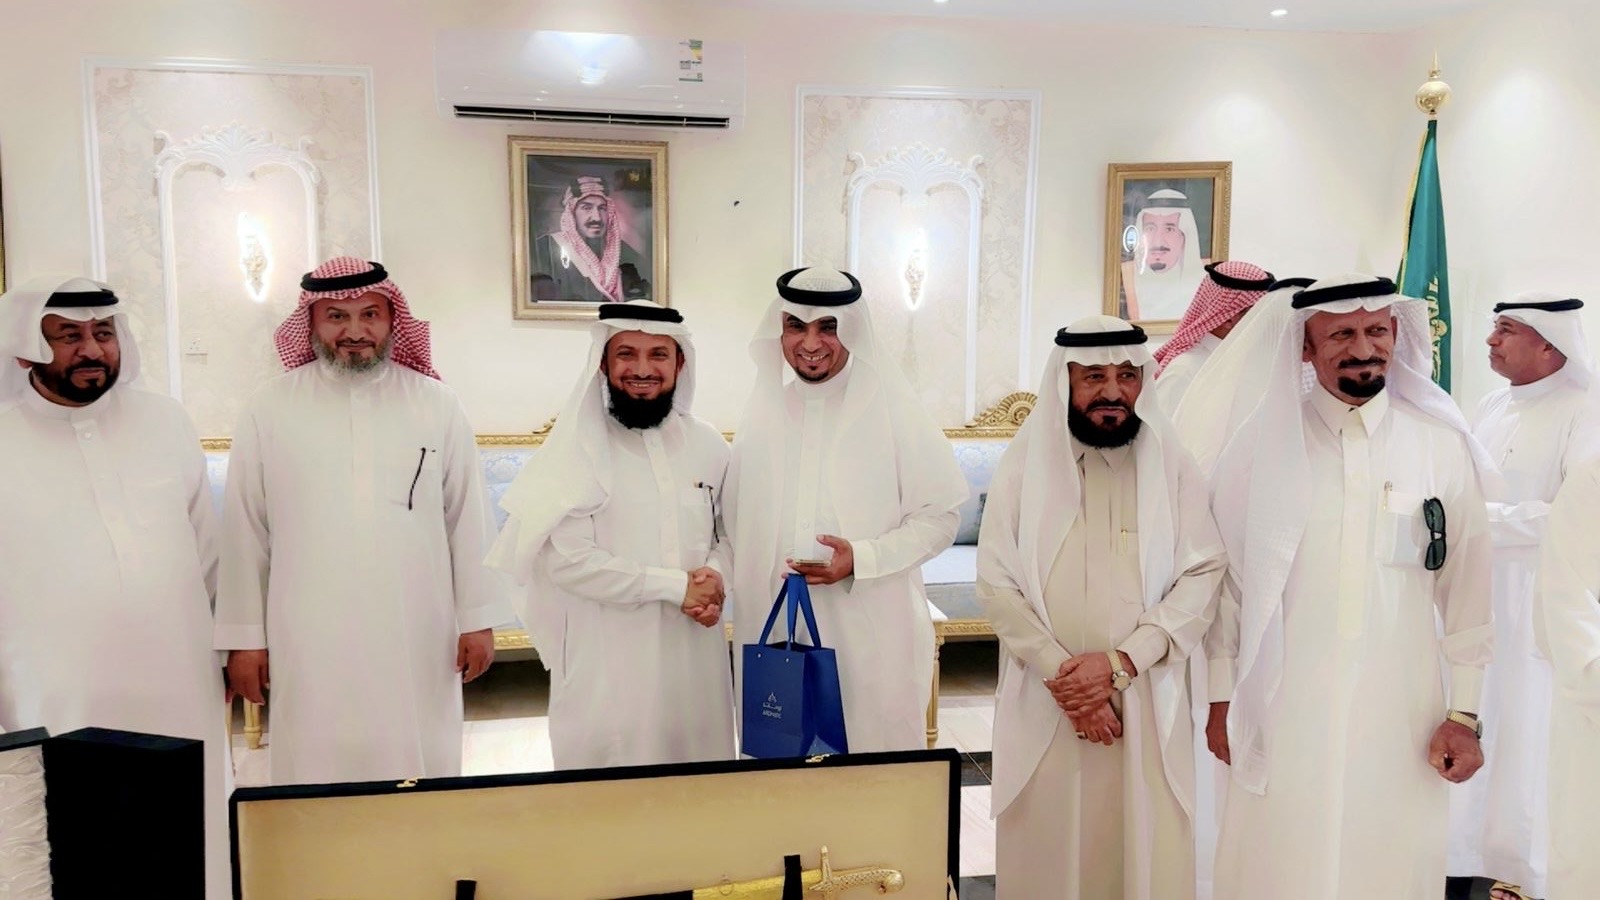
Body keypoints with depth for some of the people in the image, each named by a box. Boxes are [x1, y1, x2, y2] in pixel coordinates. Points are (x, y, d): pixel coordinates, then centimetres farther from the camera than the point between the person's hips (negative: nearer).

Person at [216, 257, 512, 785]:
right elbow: (244, 531, 4)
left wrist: (478, 619, 3)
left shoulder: (437, 405, 3)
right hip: (312, 643, 0)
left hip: (417, 641, 1)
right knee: (320, 777, 5)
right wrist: (244, 637, 4)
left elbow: (468, 519, 3)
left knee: (421, 776, 7)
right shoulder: (270, 409, 1)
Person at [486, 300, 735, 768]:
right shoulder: (578, 448, -8)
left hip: (695, 653, 4)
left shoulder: (707, 444, 6)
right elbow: (569, 561, -16)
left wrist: (715, 577, -7)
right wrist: (676, 586, -14)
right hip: (608, 661, -4)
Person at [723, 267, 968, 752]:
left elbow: (941, 515, -4)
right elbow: (737, 524, 13)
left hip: (873, 638, -3)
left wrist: (862, 558, -15)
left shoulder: (892, 409, -4)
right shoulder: (763, 414, 7)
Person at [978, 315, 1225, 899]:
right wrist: (1060, 675, -13)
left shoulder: (1171, 466, 2)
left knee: (1145, 852, 6)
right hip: (1044, 704, 0)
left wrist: (1119, 662, -15)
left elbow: (1203, 575, -4)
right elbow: (996, 584, -3)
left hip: (1146, 704, 0)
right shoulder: (1024, 464, 1)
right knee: (1047, 853, 7)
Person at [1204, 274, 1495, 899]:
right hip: (1282, 715, -1)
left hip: (1402, 717, 1)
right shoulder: (1262, 442, -3)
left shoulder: (1445, 445, 0)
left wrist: (1464, 713, 3)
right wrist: (1221, 697, 2)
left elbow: (1467, 585, 3)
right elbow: (1224, 574, 1)